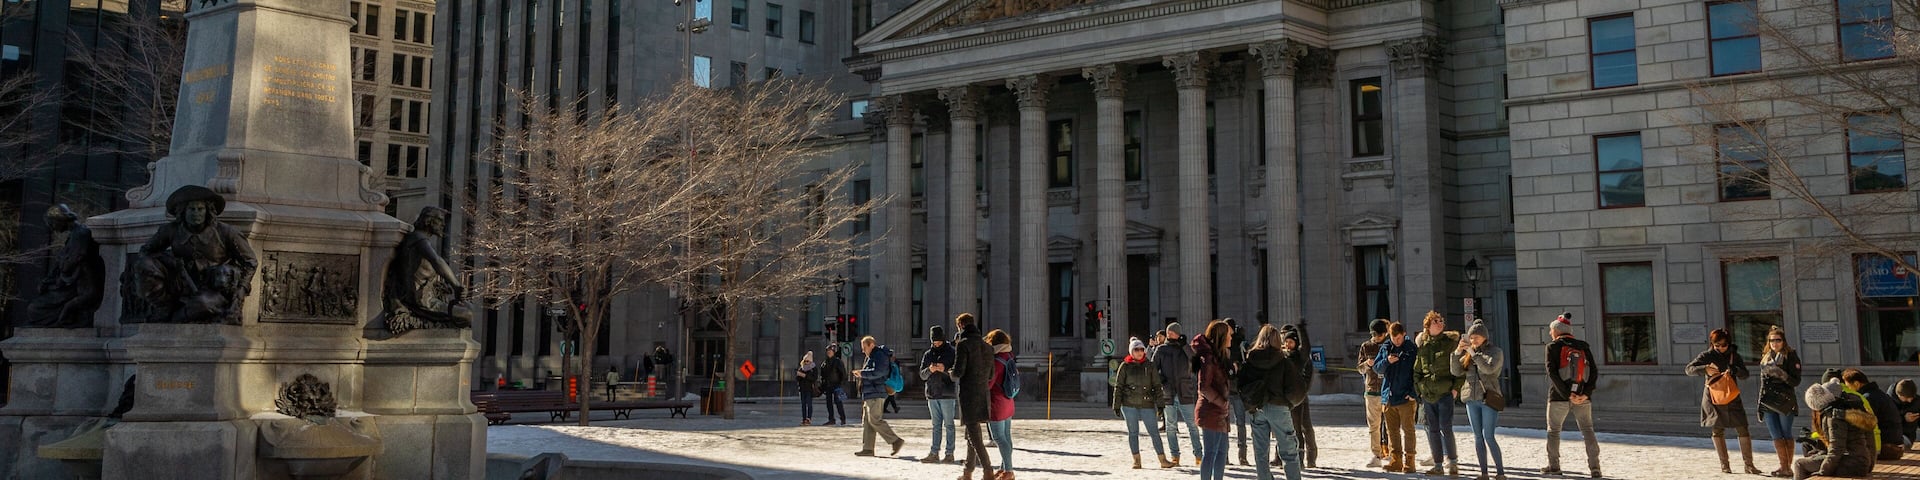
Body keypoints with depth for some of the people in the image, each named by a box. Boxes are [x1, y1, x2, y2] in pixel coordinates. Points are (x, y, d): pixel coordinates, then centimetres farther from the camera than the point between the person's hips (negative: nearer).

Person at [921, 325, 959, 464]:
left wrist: (945, 370, -23)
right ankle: (934, 453, 8)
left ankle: (950, 453, 1)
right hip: (932, 394, 5)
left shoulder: (951, 352, -2)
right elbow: (922, 375, 8)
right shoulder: (928, 354, 12)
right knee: (936, 425, 8)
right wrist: (929, 370, -14)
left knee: (948, 425, -1)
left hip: (947, 394, -5)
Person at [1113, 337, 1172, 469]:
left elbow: (1157, 386, 7)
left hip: (1147, 404, 0)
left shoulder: (1150, 366, 6)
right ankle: (1136, 460, 12)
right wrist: (1116, 406, 0)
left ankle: (1163, 460, -1)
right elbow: (1118, 387, 5)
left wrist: (1159, 404, 1)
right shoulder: (1125, 366, 3)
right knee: (1133, 433, 4)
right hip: (1129, 405, 0)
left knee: (1154, 432, -2)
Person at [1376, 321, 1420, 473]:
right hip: (1388, 397, 4)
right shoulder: (1385, 348, 8)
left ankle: (1409, 461, 2)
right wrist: (1387, 361, -14)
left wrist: (1413, 393, -14)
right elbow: (1376, 367, 7)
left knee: (1408, 430, -2)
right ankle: (1395, 461, 16)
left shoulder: (1412, 350, -3)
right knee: (1392, 431, 9)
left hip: (1406, 397, -4)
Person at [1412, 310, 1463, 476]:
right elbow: (1416, 370, 15)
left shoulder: (1451, 342, 1)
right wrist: (1418, 390, 6)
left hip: (1446, 392, -4)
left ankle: (1452, 462, 2)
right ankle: (1438, 464, 15)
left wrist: (1456, 388, -8)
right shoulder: (1421, 344, 10)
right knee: (1432, 429, 7)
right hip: (1427, 393, 4)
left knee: (1445, 427, -11)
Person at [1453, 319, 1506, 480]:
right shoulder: (1469, 353, 12)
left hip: (1488, 398, -5)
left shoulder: (1495, 351, -3)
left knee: (1488, 436, -9)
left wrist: (1473, 352, -19)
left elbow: (1489, 368, -21)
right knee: (1478, 437, 7)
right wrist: (1457, 352, -6)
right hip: (1472, 399, 5)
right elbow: (1456, 371, 6)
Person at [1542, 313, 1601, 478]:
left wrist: (1567, 394, -16)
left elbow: (1552, 373, -15)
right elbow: (1594, 371, -3)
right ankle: (1594, 466, -6)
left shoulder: (1553, 347, -5)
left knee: (1553, 430, 13)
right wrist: (1586, 393, -9)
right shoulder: (1583, 346, 6)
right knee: (1587, 430, 6)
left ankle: (1553, 465, 15)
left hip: (1558, 397, -2)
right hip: (1582, 398, 3)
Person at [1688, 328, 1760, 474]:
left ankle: (1749, 464, 1)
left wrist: (1732, 370, -23)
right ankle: (1724, 464, 12)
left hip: (1732, 398, 1)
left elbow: (1745, 375, -3)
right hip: (1713, 398, -1)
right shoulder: (1707, 356, -1)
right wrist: (1705, 369, -24)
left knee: (1743, 429, -5)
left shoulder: (1734, 355, 5)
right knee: (1718, 430, 3)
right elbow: (1689, 369, -7)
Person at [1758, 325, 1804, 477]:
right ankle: (1784, 466, 3)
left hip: (1785, 400, -5)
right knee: (1776, 436, 2)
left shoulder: (1791, 356, -2)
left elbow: (1796, 381, -7)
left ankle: (1789, 467, 0)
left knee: (1786, 434, -2)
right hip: (1768, 401, 5)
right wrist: (1762, 399, 18)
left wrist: (1782, 374, -24)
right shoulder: (1765, 357, 15)